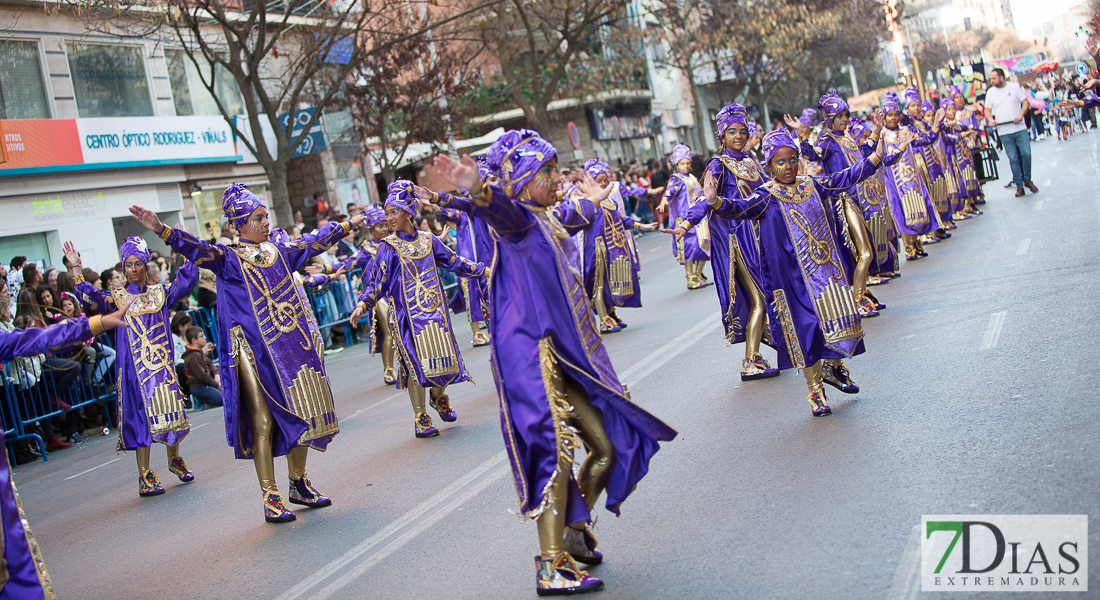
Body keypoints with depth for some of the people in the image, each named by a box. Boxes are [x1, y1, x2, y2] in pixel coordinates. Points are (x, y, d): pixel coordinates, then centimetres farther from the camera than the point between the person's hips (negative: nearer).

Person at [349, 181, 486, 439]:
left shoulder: (428, 240, 6)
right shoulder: (388, 247, -3)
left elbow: (454, 262, 15)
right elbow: (376, 282, -7)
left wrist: (483, 270, 15)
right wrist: (362, 305, -21)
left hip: (434, 309, 3)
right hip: (408, 314, -3)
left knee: (444, 355, 2)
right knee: (415, 361, -3)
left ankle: (438, 395, 33)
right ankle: (420, 417, 9)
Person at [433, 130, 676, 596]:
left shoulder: (549, 220, 18)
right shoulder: (517, 217, -9)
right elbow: (500, 207, -35)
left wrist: (591, 200, 63)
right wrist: (475, 188, -57)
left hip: (570, 352, 9)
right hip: (533, 352, -9)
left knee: (610, 446, 10)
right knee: (557, 449, -16)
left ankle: (573, 532, 28)